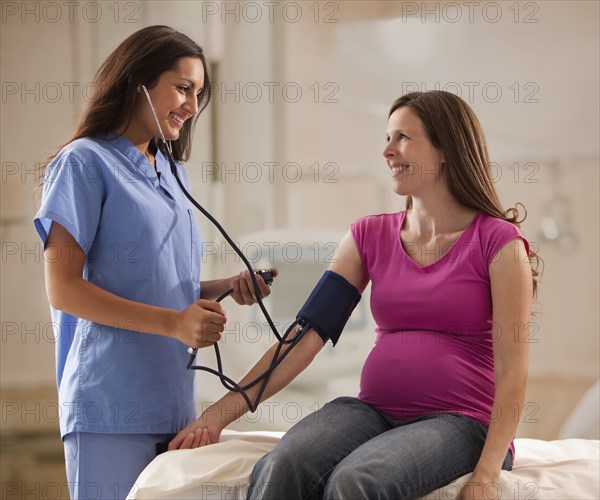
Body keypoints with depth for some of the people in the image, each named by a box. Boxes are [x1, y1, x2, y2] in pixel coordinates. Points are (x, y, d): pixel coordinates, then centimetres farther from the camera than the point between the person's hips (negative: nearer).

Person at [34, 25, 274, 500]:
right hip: (112, 407, -7)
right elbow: (63, 289, -12)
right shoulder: (85, 163, -4)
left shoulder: (171, 174, 19)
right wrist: (173, 322, -20)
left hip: (174, 403, 7)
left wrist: (228, 286, 3)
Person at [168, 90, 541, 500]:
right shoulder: (371, 236, 13)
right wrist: (219, 414, -1)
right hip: (376, 411, 4)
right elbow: (305, 336, 7)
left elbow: (512, 372, -7)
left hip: (461, 421, -4)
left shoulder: (498, 243, -2)